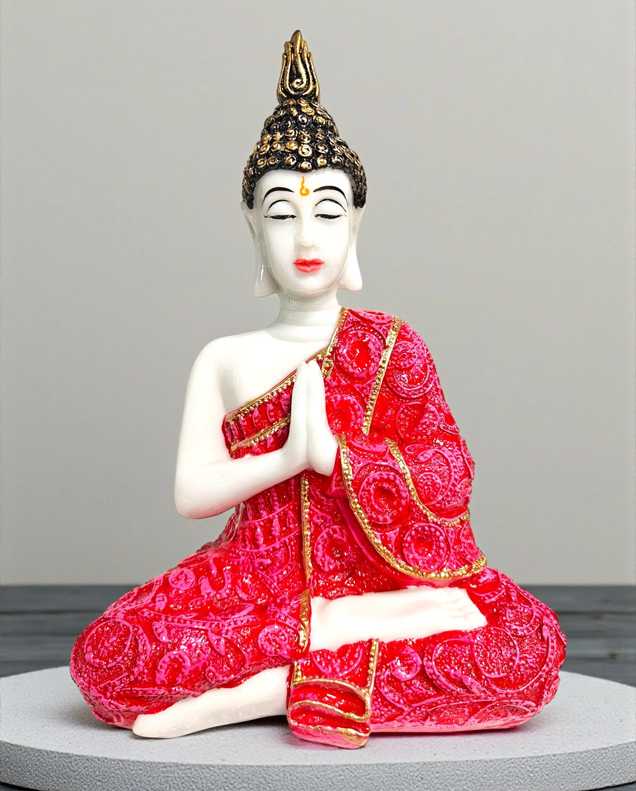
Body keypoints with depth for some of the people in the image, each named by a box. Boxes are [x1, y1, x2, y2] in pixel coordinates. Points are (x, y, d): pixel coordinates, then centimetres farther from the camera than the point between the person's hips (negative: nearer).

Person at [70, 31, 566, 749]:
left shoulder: (390, 345, 6)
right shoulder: (225, 360, 9)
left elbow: (449, 480, -2)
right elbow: (191, 492, -1)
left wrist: (334, 451, -17)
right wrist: (289, 456, -17)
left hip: (375, 572, 1)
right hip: (256, 577, 0)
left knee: (533, 644, -29)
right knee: (102, 656, -27)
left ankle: (272, 689, -24)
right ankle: (339, 629, -22)